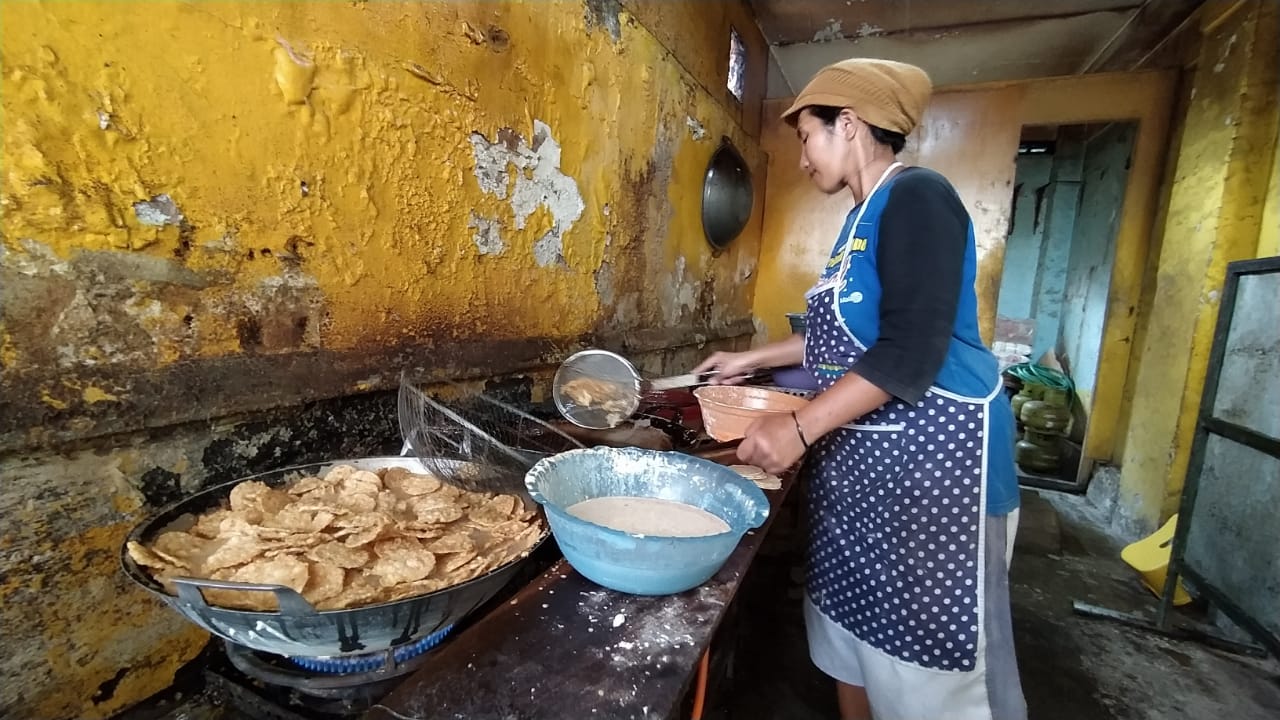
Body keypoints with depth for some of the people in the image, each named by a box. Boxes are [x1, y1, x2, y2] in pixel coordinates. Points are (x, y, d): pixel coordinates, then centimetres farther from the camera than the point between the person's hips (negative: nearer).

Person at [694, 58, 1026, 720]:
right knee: (851, 624, 19)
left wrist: (800, 428, -25)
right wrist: (752, 360, 21)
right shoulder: (861, 218, 14)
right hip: (857, 457, 9)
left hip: (930, 457, -9)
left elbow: (911, 352, -23)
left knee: (930, 655, 5)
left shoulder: (916, 197, -14)